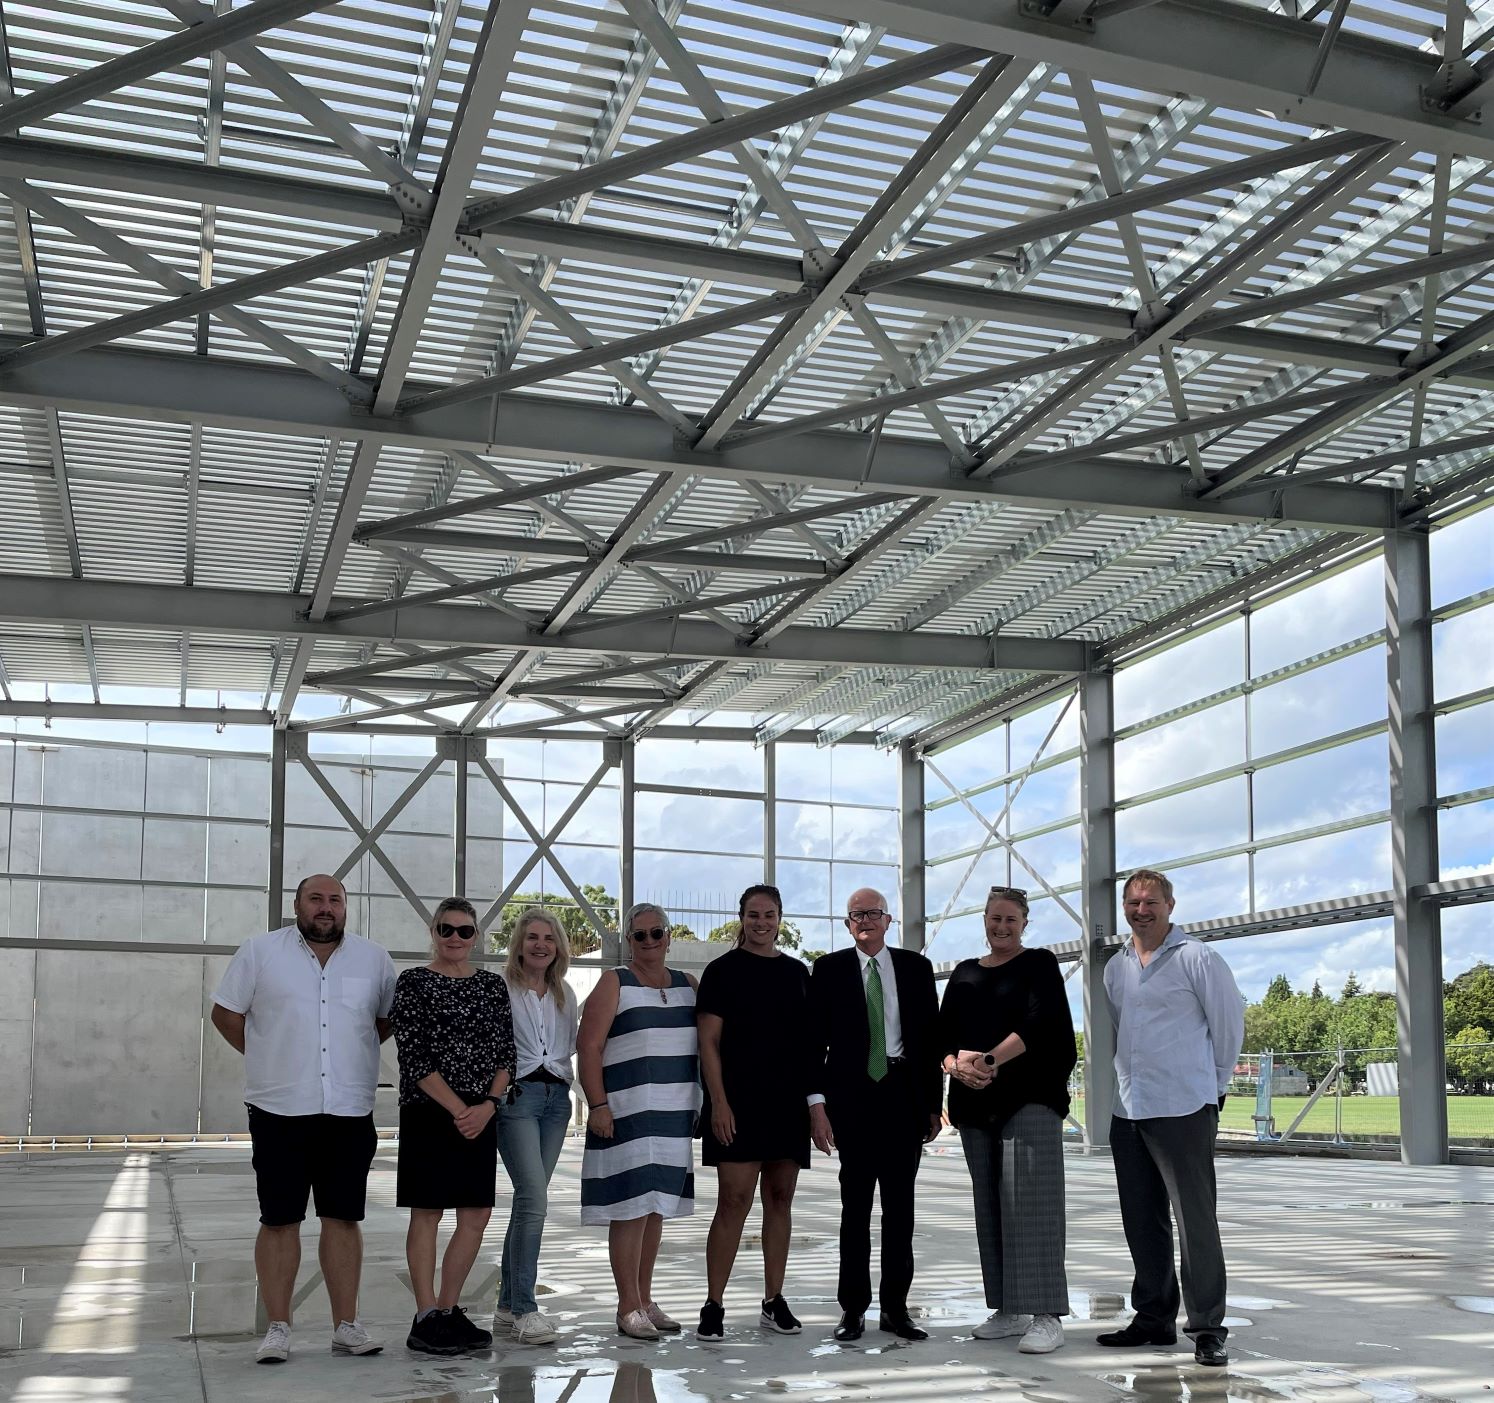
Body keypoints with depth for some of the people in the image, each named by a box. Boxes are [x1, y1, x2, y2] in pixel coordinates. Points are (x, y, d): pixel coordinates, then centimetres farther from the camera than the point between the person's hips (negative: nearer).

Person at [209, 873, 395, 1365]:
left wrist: (353, 1052, 8)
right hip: (280, 1110, -2)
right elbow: (226, 1013, 5)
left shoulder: (374, 959, 7)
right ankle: (277, 1328, 10)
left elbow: (390, 1018, 18)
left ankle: (346, 1325, 14)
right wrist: (270, 1062, 4)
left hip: (350, 1112, 2)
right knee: (279, 1220, 2)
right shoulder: (259, 951, 0)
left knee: (343, 1217, 7)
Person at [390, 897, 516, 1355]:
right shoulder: (413, 983, -3)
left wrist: (489, 1104, -8)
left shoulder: (493, 985, 11)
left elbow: (505, 1052, 8)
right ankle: (426, 1318, 6)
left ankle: (449, 1309, 18)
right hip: (428, 1112, -5)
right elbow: (413, 1055, -10)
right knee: (427, 1212, 0)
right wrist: (457, 1109, -14)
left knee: (477, 1215, 6)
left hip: (481, 1115, 5)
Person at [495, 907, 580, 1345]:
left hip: (556, 1097, 6)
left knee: (528, 1200, 9)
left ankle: (508, 1305, 17)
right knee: (535, 1199, -16)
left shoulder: (565, 993, 15)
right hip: (517, 1095, -6)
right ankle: (525, 1309, -12)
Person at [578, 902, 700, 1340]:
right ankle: (628, 1307, 3)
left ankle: (646, 1299, 21)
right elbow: (588, 1046, -8)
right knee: (630, 1207, -5)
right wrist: (597, 1105, -16)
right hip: (627, 1113, -5)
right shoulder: (614, 984, -3)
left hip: (675, 1113, 5)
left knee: (656, 1206, 11)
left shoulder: (688, 985, 12)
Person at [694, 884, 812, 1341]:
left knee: (780, 1199, 7)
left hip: (788, 1103, 4)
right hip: (738, 1103, -4)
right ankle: (713, 1306, -3)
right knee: (734, 1200, -8)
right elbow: (708, 1042, -4)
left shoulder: (797, 972, 13)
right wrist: (718, 1102, -12)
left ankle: (774, 1302, 14)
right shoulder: (722, 970, 0)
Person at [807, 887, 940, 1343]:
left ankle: (895, 1306, 14)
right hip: (852, 1096, -2)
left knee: (900, 1204, 6)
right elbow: (815, 1041, 0)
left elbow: (931, 1037, 9)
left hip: (904, 1095, 2)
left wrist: (933, 1102, 5)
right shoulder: (829, 969, 3)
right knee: (856, 1203, 2)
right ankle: (853, 1308, 9)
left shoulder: (916, 967, 8)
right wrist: (816, 1103, -9)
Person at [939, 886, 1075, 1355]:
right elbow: (944, 1034, 11)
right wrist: (956, 1067, -11)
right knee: (990, 1206, 5)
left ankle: (1046, 1316, -11)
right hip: (976, 1103, 5)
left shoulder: (1039, 964, 4)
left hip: (1029, 1098, -5)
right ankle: (1007, 1310, 11)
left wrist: (989, 1060, -20)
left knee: (1029, 1201, -11)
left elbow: (1039, 1023, -11)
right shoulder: (965, 973, 17)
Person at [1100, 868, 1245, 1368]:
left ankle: (1208, 1328, 1)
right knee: (1142, 1222, 11)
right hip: (1128, 1110, 7)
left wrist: (1215, 1083, 5)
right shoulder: (1115, 968, 13)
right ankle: (1153, 1318, 21)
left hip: (1184, 1108, -7)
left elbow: (1230, 1022, -1)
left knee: (1196, 1220, -5)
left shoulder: (1196, 958, -6)